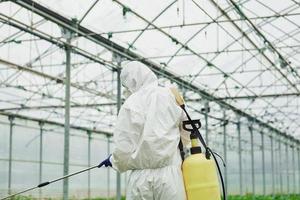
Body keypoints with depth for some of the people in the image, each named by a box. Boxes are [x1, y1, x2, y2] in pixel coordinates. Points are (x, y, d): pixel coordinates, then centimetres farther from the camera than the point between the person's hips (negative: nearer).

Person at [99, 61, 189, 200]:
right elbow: (186, 137, 11)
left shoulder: (131, 103, -2)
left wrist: (113, 160, 16)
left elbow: (124, 146, -5)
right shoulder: (171, 95, 4)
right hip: (170, 173, 2)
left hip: (141, 177, -1)